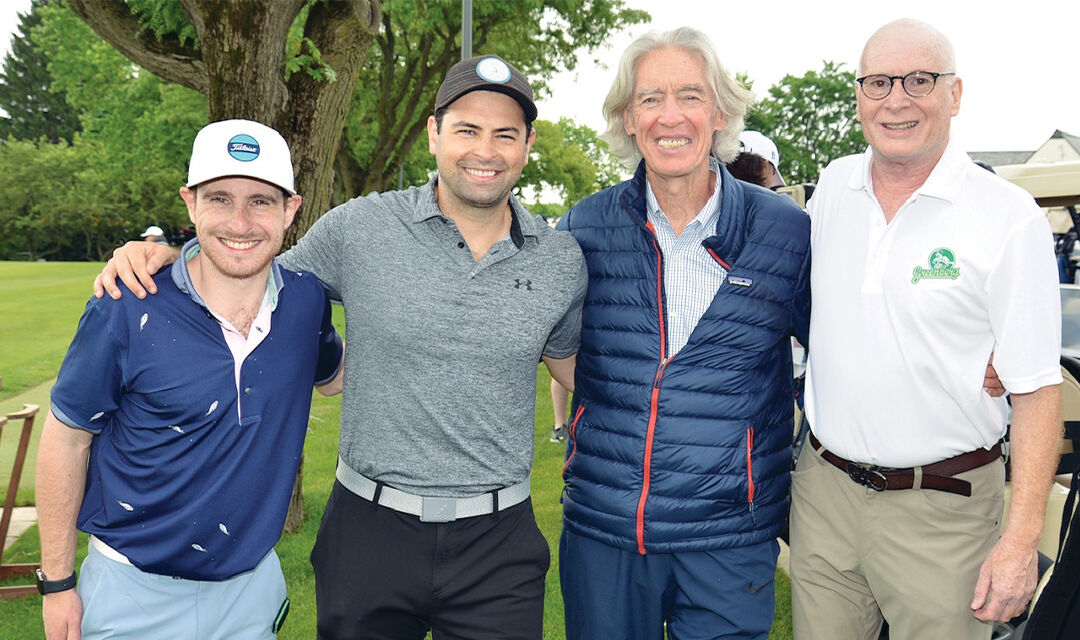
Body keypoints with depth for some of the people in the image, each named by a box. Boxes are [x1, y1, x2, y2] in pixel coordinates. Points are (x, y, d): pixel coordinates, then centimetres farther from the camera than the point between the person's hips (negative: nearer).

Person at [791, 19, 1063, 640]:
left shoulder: (1010, 219, -11)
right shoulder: (833, 186, 4)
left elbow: (1037, 390, -10)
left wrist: (1021, 539, -14)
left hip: (941, 507, -4)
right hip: (824, 487, 4)